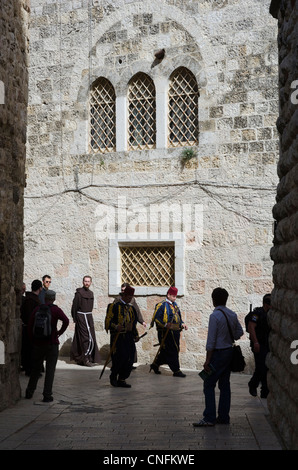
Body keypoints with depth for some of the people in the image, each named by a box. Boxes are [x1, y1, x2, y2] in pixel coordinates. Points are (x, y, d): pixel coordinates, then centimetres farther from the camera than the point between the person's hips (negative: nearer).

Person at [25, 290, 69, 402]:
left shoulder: (37, 309, 3)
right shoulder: (55, 309, -7)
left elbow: (30, 326, 4)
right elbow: (66, 321, -22)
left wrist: (33, 339, 11)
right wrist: (59, 333, -10)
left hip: (38, 343, 3)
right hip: (52, 343, -3)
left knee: (35, 368, 17)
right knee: (50, 369, 3)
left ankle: (29, 392, 24)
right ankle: (47, 395, 0)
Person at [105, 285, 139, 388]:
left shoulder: (131, 308, 18)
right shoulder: (114, 306, -3)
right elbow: (108, 321, -8)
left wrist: (136, 335, 16)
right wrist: (115, 327, -26)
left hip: (129, 337, 6)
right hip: (118, 337, -6)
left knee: (130, 359, 1)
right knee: (120, 357, -12)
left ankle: (122, 379, 12)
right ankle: (113, 376, 12)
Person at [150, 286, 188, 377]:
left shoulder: (174, 304, 16)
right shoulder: (162, 305, -9)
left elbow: (178, 316, 25)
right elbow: (156, 318, -13)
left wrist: (182, 324, 8)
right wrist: (165, 325, -23)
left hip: (175, 332, 8)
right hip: (166, 333, -8)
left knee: (166, 352, 13)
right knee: (172, 352, -4)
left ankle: (155, 364, 29)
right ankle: (176, 370, 2)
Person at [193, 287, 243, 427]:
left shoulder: (215, 316, -16)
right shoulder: (233, 315, 5)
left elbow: (211, 341, -17)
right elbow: (239, 332, 14)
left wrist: (207, 360, -14)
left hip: (218, 353, -7)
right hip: (229, 351, 8)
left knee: (209, 385, -2)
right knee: (225, 385, 12)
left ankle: (209, 418, -5)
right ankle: (224, 417, 16)